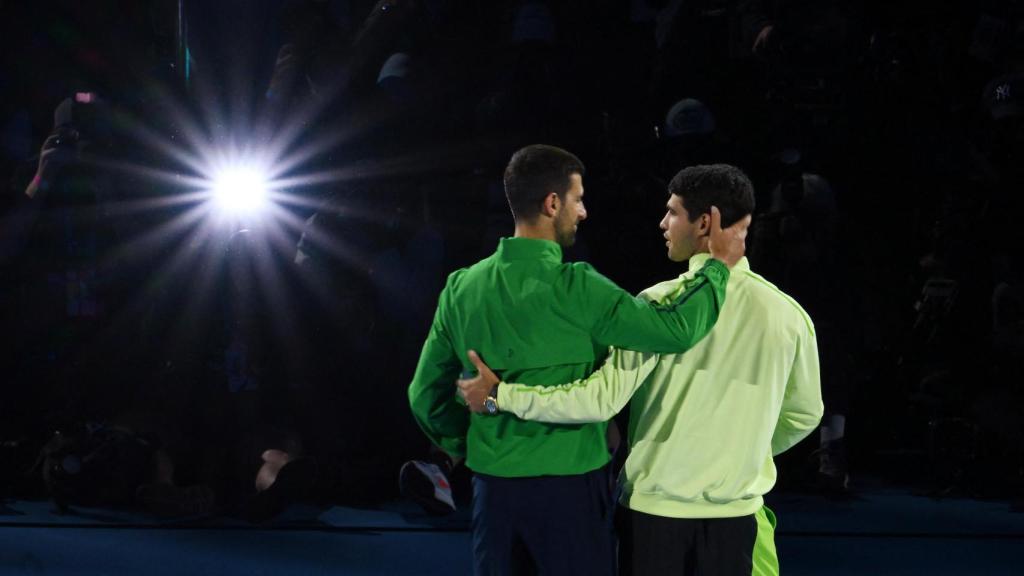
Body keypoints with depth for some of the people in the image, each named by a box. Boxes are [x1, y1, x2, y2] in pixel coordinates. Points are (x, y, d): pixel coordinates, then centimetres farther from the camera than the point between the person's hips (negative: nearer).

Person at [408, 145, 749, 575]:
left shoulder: (462, 287, 0)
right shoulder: (575, 288, -15)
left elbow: (426, 394, 5)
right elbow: (676, 330, -18)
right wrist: (719, 264, -5)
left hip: (493, 482, 5)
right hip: (568, 482, -5)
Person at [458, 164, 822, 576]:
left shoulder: (662, 304, -12)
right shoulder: (788, 313, -1)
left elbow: (604, 398, -17)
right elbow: (805, 414, 10)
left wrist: (500, 396, -9)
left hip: (655, 505, -2)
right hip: (735, 511, 3)